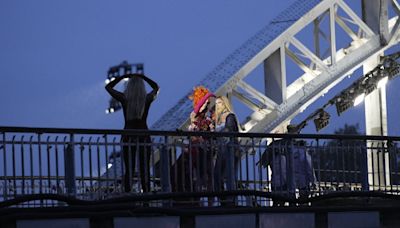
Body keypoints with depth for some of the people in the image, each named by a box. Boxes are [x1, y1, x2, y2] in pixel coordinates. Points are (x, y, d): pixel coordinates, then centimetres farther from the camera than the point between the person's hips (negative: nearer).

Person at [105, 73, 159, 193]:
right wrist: (143, 77, 18)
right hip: (144, 137, 0)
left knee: (129, 170, 2)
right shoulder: (147, 99, -3)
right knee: (144, 170, 3)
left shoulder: (124, 98, -5)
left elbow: (108, 87, 11)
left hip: (128, 137, 0)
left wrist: (123, 76, 13)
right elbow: (156, 87, 20)